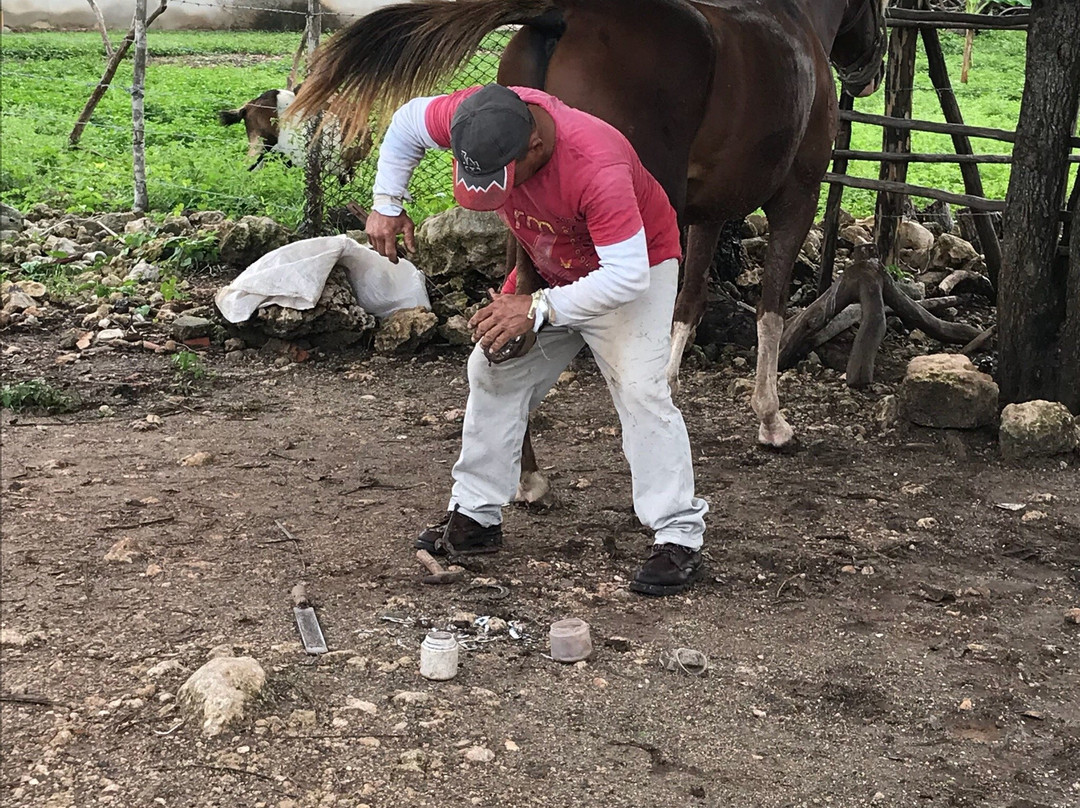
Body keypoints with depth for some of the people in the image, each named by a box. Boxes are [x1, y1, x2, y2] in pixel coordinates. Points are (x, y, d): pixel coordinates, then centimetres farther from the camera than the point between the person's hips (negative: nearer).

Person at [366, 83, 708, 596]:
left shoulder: (597, 167, -43)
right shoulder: (475, 116, -26)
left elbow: (626, 274, -39)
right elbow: (407, 122, -3)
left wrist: (539, 309, -38)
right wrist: (387, 204, -9)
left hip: (633, 267, -7)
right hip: (550, 267, 7)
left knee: (639, 388, -21)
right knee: (493, 372, 6)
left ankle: (679, 539, -15)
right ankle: (475, 516, 16)